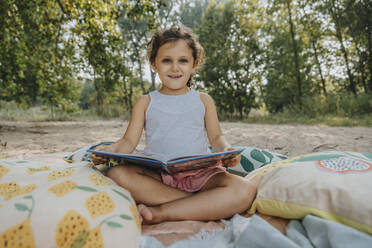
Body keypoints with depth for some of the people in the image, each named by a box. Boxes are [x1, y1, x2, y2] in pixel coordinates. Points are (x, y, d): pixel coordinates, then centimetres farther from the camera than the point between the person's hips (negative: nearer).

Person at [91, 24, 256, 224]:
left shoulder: (203, 101, 13)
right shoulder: (145, 103, 11)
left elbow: (216, 137, 12)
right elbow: (129, 141, 7)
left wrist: (226, 150, -11)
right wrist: (108, 151, -14)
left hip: (199, 173, 1)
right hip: (156, 174, 0)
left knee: (245, 190, -26)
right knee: (116, 174, -30)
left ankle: (161, 213, -24)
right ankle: (205, 205, -23)